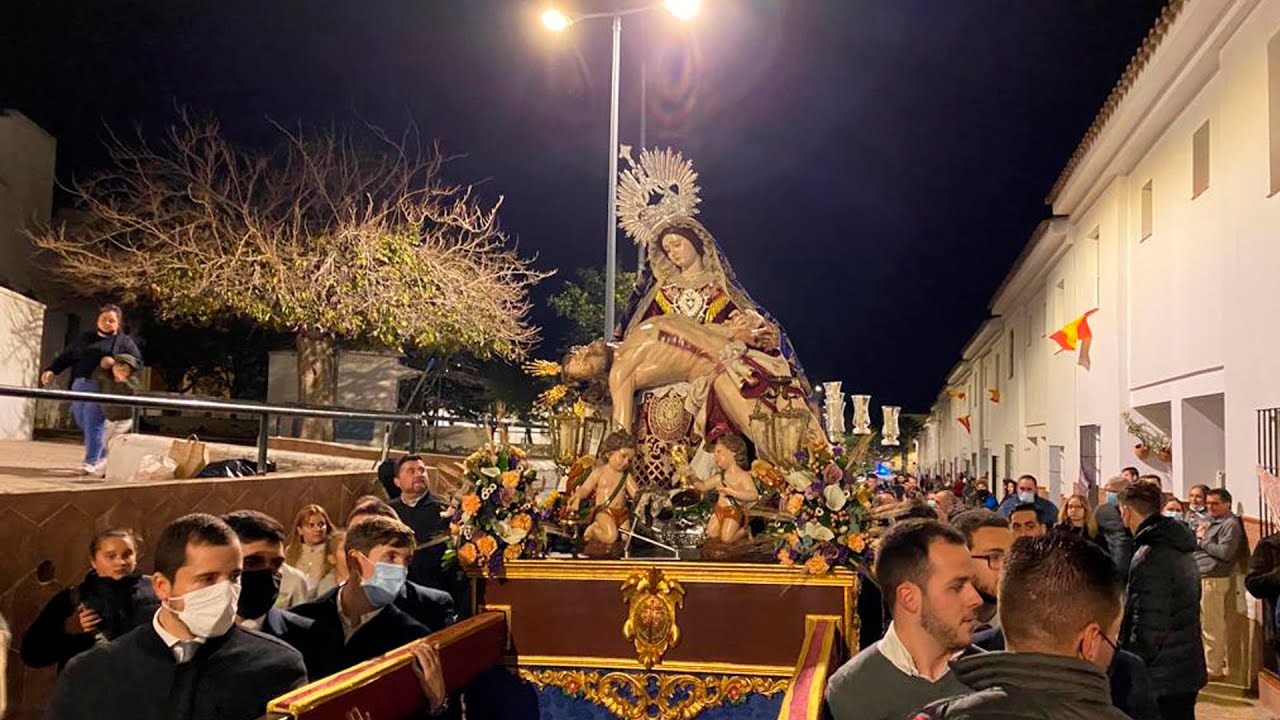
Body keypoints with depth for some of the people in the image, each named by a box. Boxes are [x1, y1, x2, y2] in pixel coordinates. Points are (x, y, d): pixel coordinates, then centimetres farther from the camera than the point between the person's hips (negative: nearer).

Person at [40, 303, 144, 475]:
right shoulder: (85, 338, 23)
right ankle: (105, 454, 23)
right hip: (80, 384, 6)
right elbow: (66, 356, 22)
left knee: (94, 422, -12)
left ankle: (92, 462, -6)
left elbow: (137, 361, -2)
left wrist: (115, 361, -16)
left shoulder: (124, 341, 7)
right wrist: (52, 370, 8)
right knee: (82, 421, 8)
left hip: (101, 386, -6)